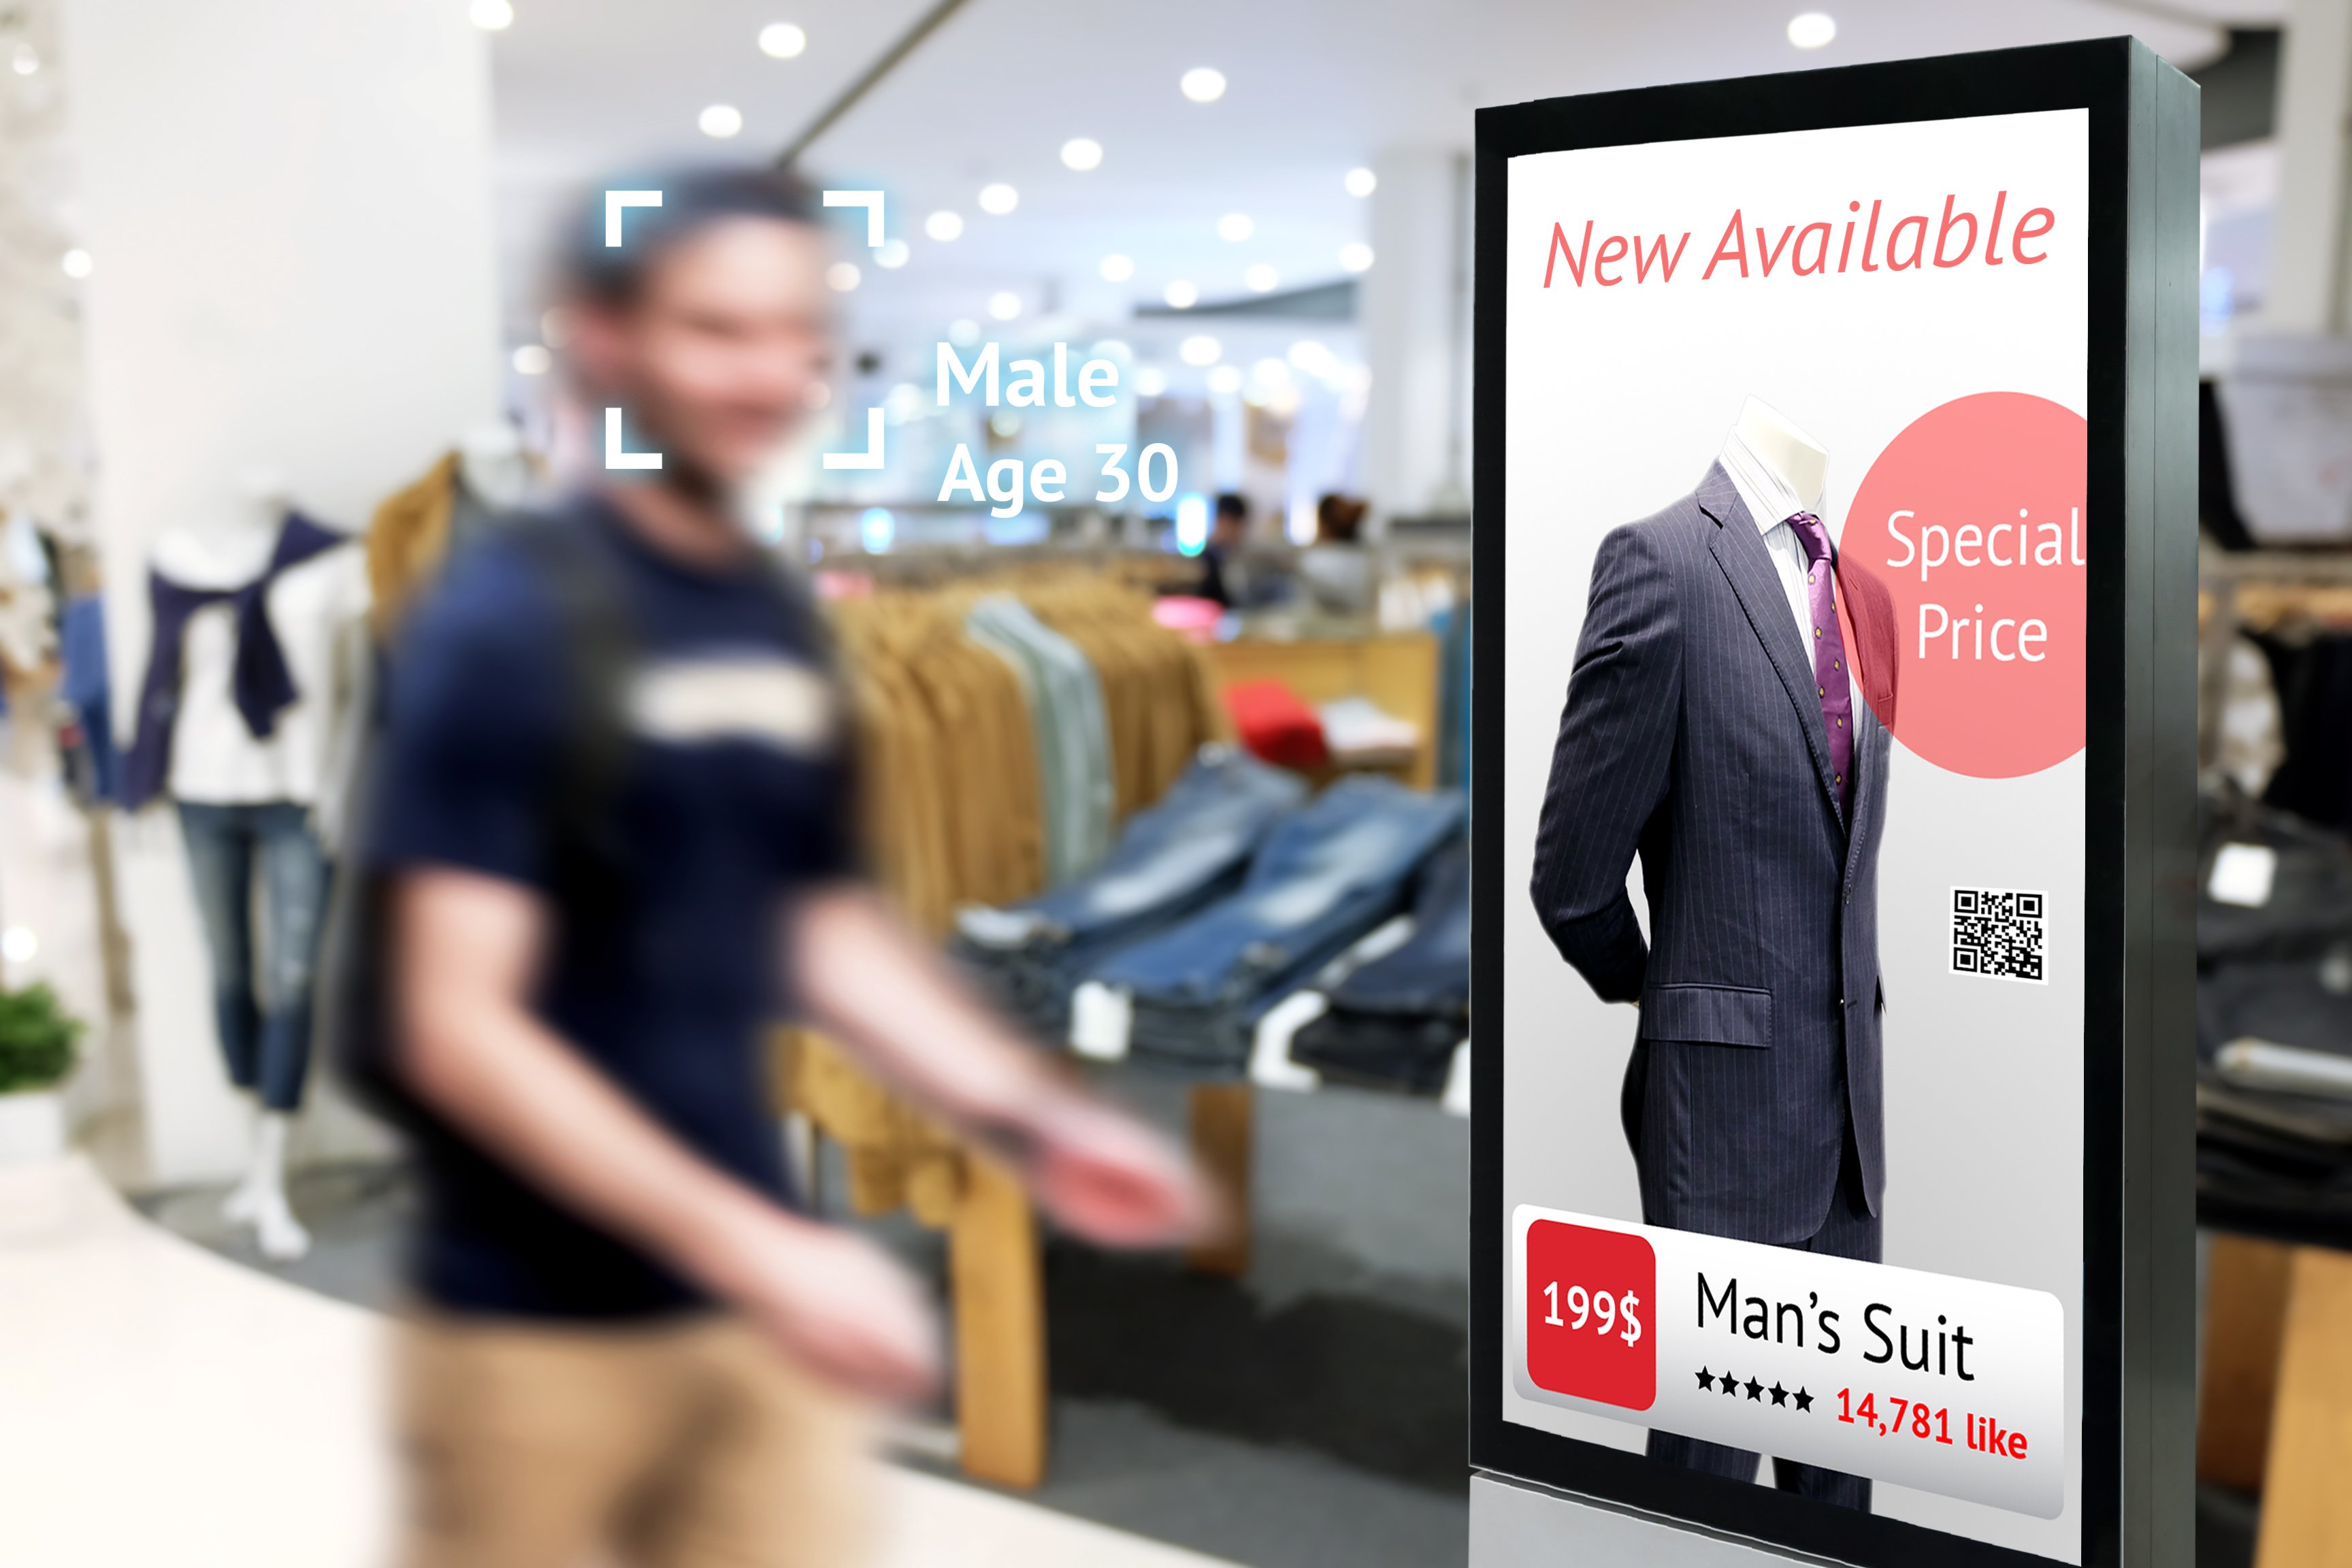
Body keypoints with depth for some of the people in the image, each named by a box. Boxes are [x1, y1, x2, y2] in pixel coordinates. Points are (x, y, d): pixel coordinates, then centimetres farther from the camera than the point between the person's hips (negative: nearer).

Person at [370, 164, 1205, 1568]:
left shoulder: (783, 623, 6)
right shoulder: (506, 625, -15)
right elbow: (458, 1026, -19)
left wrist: (1034, 1117, 3)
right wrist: (756, 1246, -25)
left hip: (752, 1295, 6)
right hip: (540, 1321, -6)